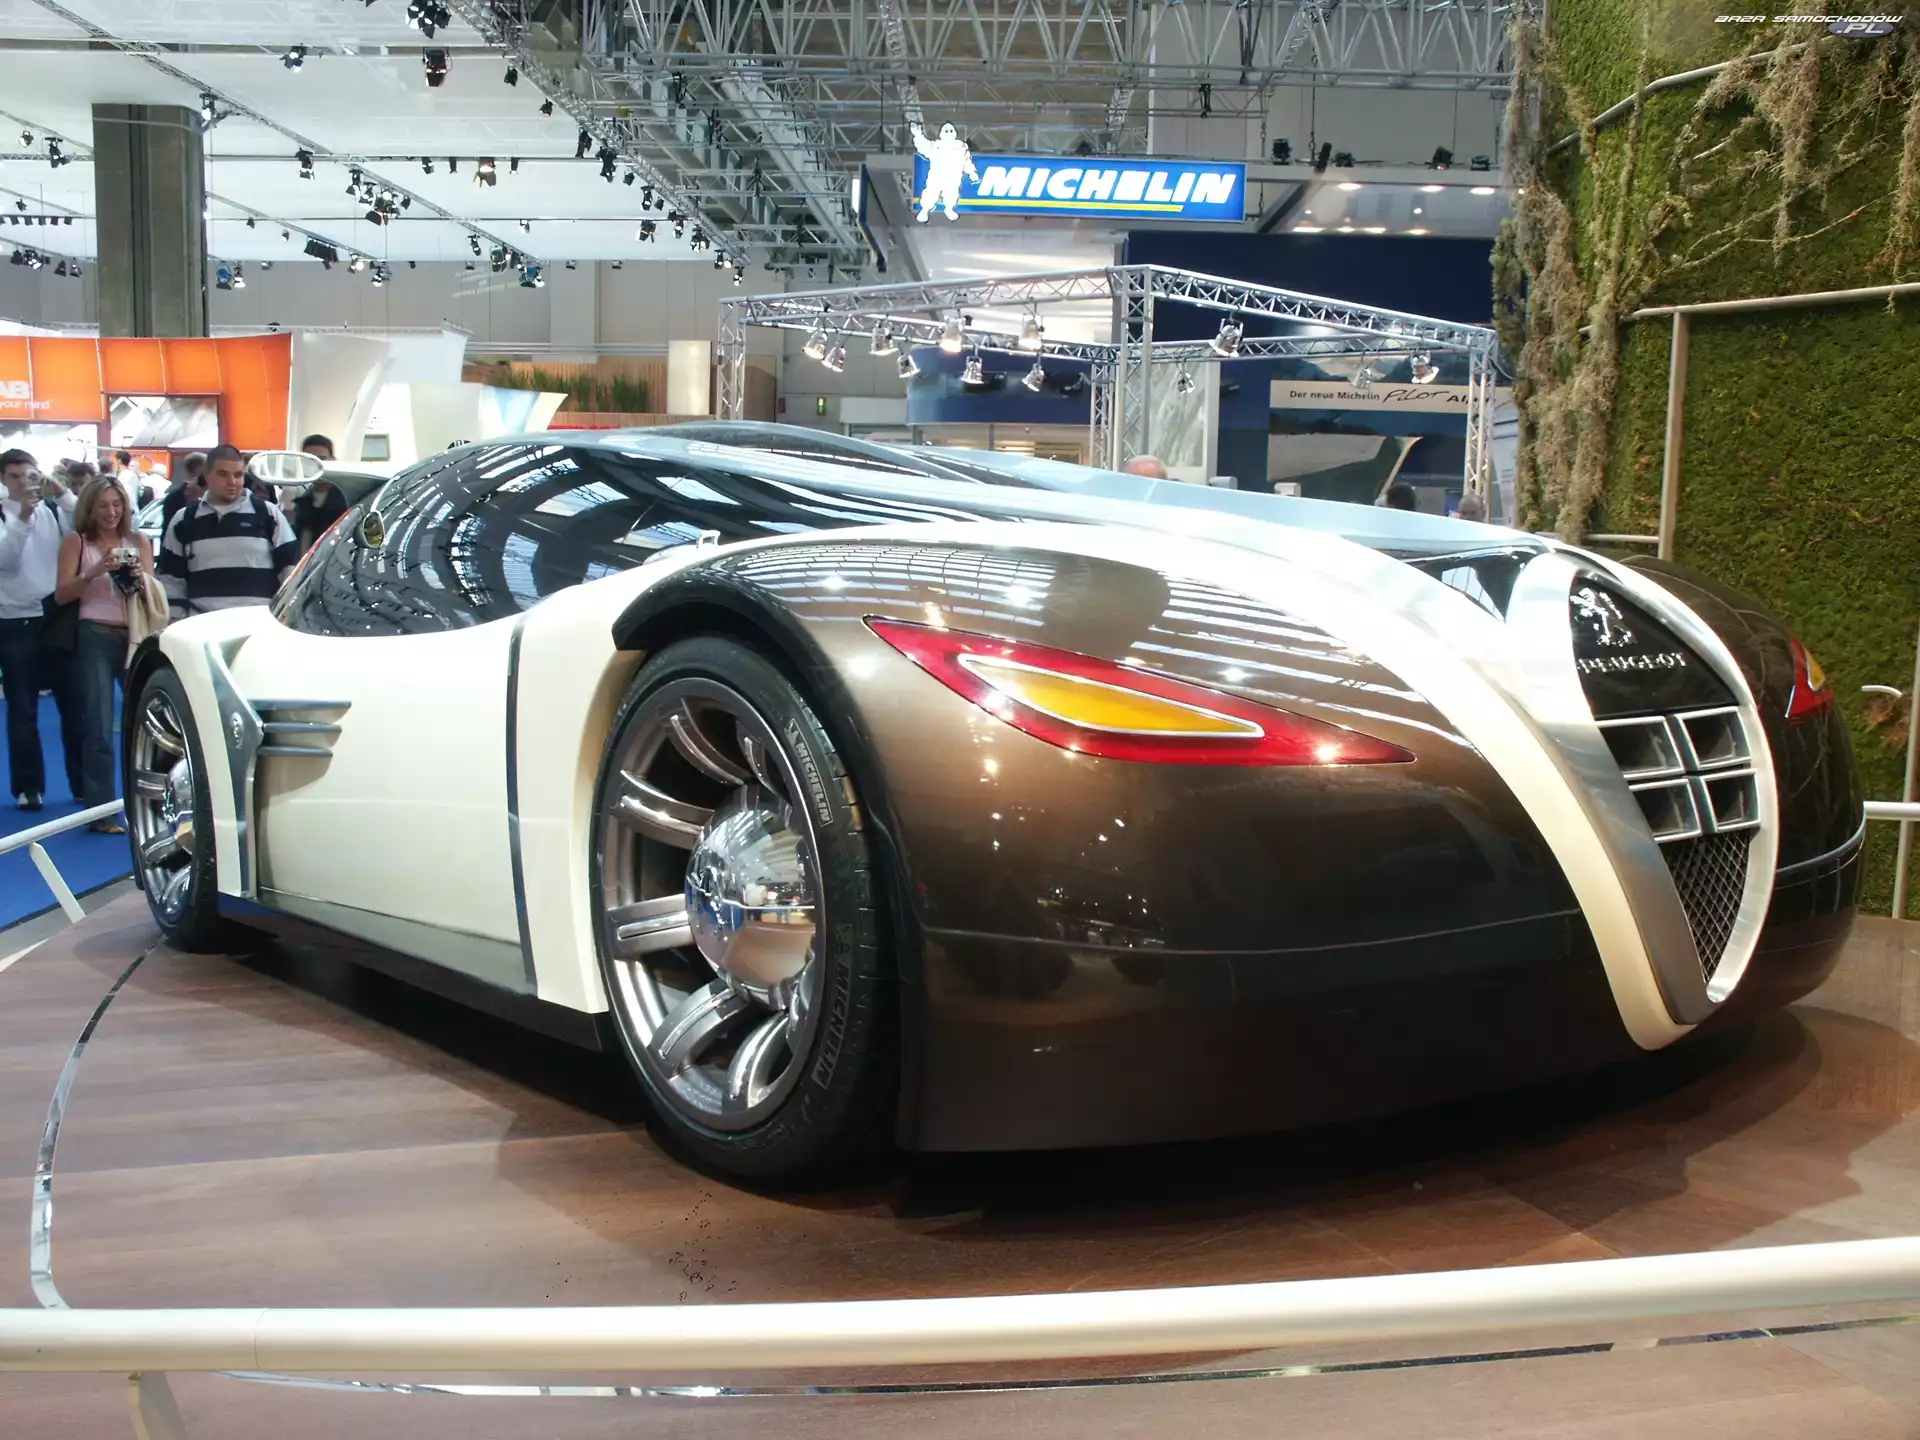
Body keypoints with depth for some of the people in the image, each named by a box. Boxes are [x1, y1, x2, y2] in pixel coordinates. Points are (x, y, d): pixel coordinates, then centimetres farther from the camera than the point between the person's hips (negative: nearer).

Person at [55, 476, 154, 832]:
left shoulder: (138, 541, 8)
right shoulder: (76, 542, 3)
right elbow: (61, 595, -4)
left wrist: (140, 576, -16)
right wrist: (94, 572, -19)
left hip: (137, 634, 2)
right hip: (96, 637, -2)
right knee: (98, 727, -4)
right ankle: (101, 812, -2)